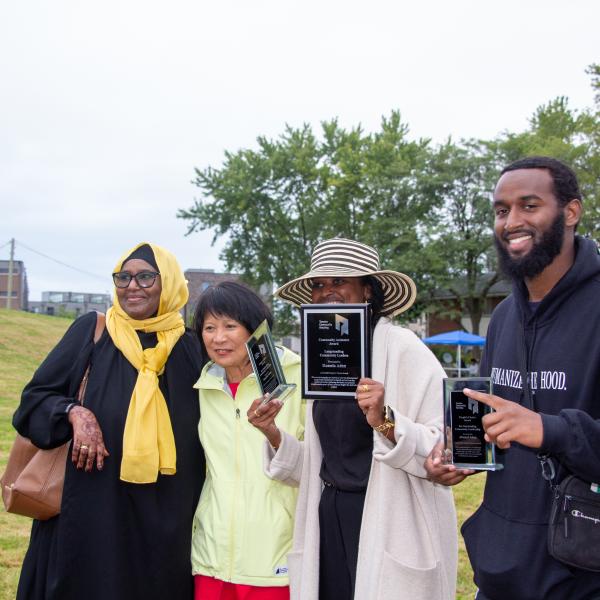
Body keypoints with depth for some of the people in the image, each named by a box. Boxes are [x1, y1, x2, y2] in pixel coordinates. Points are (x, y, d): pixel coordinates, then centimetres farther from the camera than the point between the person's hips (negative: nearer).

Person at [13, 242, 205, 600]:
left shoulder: (190, 348, 6)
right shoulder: (92, 331, 2)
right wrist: (75, 413, -17)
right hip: (93, 509, -1)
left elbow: (205, 433, 12)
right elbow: (36, 395, 3)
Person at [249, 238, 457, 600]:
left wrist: (386, 423, -30)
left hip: (389, 525, -6)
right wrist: (273, 435, -4)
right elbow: (317, 466, 11)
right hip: (330, 522, 6)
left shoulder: (402, 347, -11)